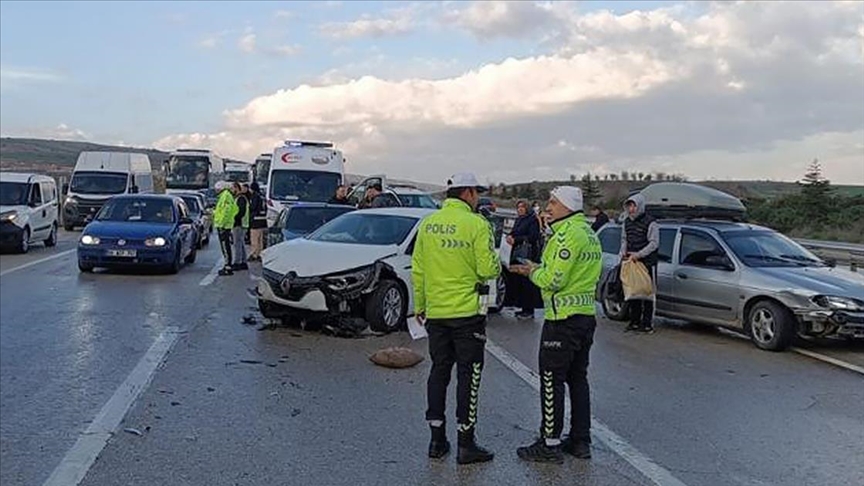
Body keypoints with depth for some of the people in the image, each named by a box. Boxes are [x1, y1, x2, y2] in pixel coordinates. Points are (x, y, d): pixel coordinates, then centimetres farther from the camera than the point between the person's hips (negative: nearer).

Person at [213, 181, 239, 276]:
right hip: (224, 225, 11)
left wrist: (221, 224, -22)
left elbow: (226, 211, -21)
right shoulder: (224, 196, 18)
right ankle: (227, 266, 20)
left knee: (225, 247, -9)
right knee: (226, 247, 14)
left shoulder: (226, 196, -14)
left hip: (223, 226, -11)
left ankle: (228, 268, -8)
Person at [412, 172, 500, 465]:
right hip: (467, 312, -5)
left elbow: (417, 270, 8)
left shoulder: (428, 223, 5)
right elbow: (488, 270, -14)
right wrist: (496, 264, 9)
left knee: (439, 371, 14)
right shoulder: (476, 224, -11)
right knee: (468, 375, 4)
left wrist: (419, 305, 17)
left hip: (435, 312, 5)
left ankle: (437, 440, 20)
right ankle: (466, 444, 9)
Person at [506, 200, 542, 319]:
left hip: (529, 255, -8)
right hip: (517, 254, 8)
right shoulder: (518, 220, 20)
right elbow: (513, 232, 23)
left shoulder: (532, 219, -5)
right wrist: (510, 237, 0)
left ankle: (529, 311, -3)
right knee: (518, 282, 7)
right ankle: (524, 308, 16)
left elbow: (532, 237, -12)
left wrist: (516, 239, -13)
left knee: (527, 283, -8)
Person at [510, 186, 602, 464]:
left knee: (552, 380, -1)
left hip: (563, 319, -10)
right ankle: (581, 441, 23)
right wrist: (538, 270, 12)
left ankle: (550, 444, 6)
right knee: (578, 379, 15)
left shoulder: (568, 234, -17)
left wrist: (533, 272, -3)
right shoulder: (589, 233, 15)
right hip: (586, 316, 10)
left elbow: (553, 280, -21)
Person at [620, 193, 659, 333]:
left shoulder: (650, 223, -11)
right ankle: (634, 322, 19)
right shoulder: (627, 222, 11)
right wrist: (623, 253, 1)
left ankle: (647, 324, 2)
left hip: (647, 263, -7)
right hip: (631, 263, 7)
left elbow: (654, 243, -14)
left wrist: (638, 255, -20)